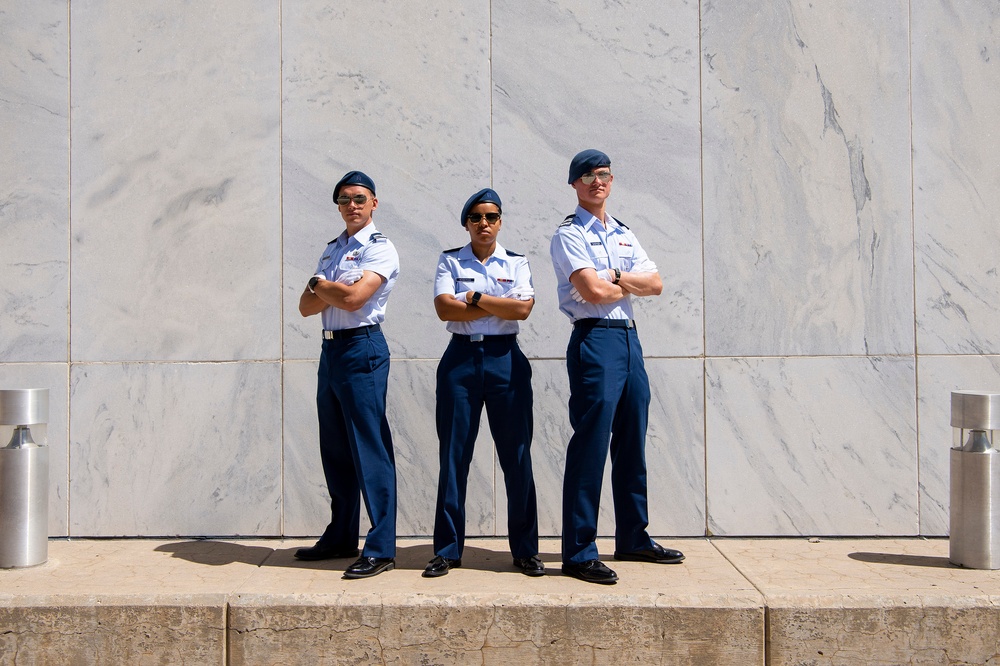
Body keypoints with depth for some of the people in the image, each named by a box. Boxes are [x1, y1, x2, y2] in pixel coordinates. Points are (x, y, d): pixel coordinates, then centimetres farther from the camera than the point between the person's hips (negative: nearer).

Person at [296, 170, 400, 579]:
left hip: (362, 349, -8)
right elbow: (306, 307, 12)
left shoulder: (380, 249, -5)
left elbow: (354, 297, -19)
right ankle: (341, 538, 24)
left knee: (370, 451, -8)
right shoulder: (331, 250, 18)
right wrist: (330, 291, -8)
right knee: (335, 450, 13)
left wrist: (320, 284, -1)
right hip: (330, 350, 8)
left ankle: (381, 549, -4)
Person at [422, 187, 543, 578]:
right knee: (453, 455, 1)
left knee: (517, 455, 1)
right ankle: (448, 550, 11)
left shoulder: (517, 263, 10)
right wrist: (498, 306, -7)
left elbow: (523, 308, -8)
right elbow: (445, 308, -8)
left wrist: (474, 298, -7)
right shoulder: (450, 261, 9)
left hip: (505, 359, 0)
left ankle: (525, 549, 13)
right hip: (461, 359, 0)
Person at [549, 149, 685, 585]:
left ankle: (632, 538, 25)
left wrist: (613, 277, -7)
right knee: (590, 446, -8)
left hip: (629, 338, 8)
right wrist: (631, 284, 2)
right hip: (594, 340, -8)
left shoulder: (624, 235, 20)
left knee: (632, 445, 13)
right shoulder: (569, 235, -2)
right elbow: (593, 292, -15)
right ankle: (579, 553, -2)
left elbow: (656, 284, 8)